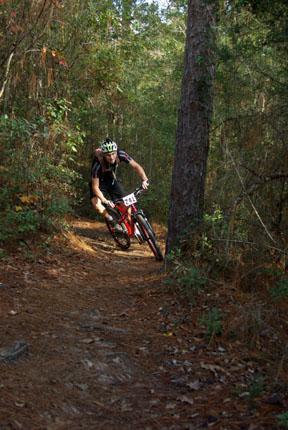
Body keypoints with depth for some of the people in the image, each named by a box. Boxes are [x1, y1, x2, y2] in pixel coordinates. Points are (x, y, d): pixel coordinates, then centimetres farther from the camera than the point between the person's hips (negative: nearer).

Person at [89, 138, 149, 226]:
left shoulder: (120, 154, -28)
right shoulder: (98, 164, -37)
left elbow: (136, 166, -21)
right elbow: (95, 186, -32)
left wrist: (144, 180, -37)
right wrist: (105, 200, -45)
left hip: (112, 180, 3)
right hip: (99, 182, -3)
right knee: (96, 203, -29)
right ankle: (112, 221, -12)